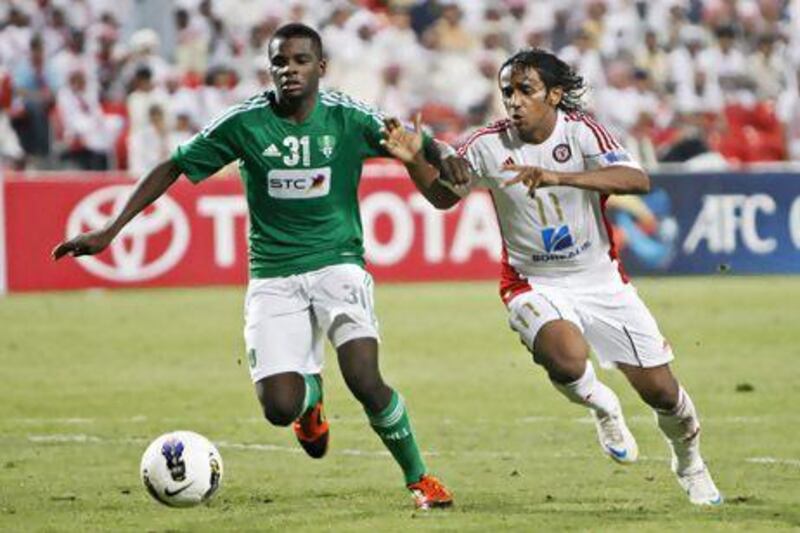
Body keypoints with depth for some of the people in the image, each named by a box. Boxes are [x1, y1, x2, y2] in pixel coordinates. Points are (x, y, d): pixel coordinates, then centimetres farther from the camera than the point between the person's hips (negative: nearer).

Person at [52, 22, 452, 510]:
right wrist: (111, 230, 0)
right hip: (273, 276, 1)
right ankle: (310, 393, 27)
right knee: (279, 407, -13)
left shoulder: (349, 118, -7)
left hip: (338, 264, -1)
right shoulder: (244, 122, -6)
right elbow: (173, 168, 3)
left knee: (366, 382, -23)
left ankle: (419, 478, 3)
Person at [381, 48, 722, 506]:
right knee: (566, 358, -33)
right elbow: (443, 196, 4)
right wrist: (415, 160, -18)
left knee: (660, 390, 3)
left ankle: (690, 464, 36)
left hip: (601, 278, 1)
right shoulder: (490, 146, -10)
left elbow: (638, 180, -31)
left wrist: (558, 177, -43)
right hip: (535, 286, -1)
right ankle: (601, 405, 3)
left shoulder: (580, 132, -15)